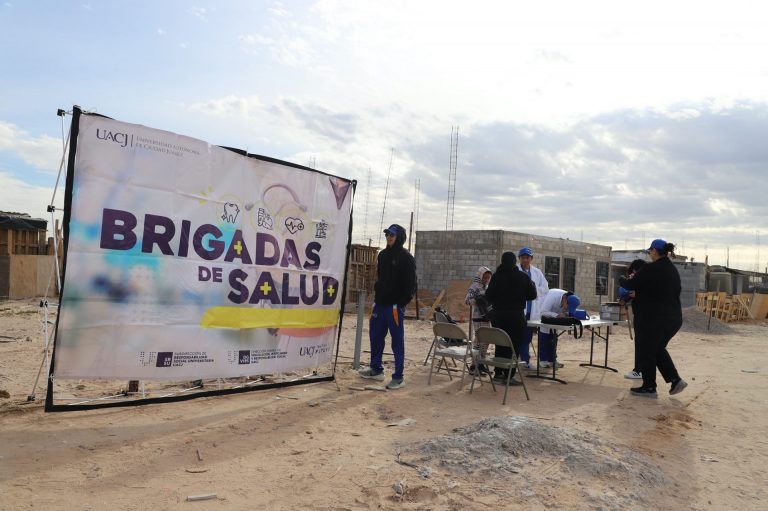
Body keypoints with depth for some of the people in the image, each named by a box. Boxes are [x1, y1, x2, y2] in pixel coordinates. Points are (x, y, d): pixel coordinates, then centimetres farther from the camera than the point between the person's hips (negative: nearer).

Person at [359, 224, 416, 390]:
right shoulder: (382, 255, 12)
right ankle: (376, 369, 29)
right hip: (380, 304, 7)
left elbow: (410, 284, -11)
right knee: (375, 335, 14)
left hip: (395, 306, -7)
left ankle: (398, 377, 7)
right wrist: (376, 297, 12)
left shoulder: (406, 258, -9)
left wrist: (402, 303, -15)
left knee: (397, 341, -1)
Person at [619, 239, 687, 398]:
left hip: (654, 319, -8)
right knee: (659, 349, 23)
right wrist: (638, 293, 28)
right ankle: (675, 380, 15)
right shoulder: (673, 270, 11)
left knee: (647, 352, 6)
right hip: (673, 318, 8)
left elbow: (630, 285, -9)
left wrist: (621, 279, 15)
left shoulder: (650, 269, -16)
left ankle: (649, 387, 14)